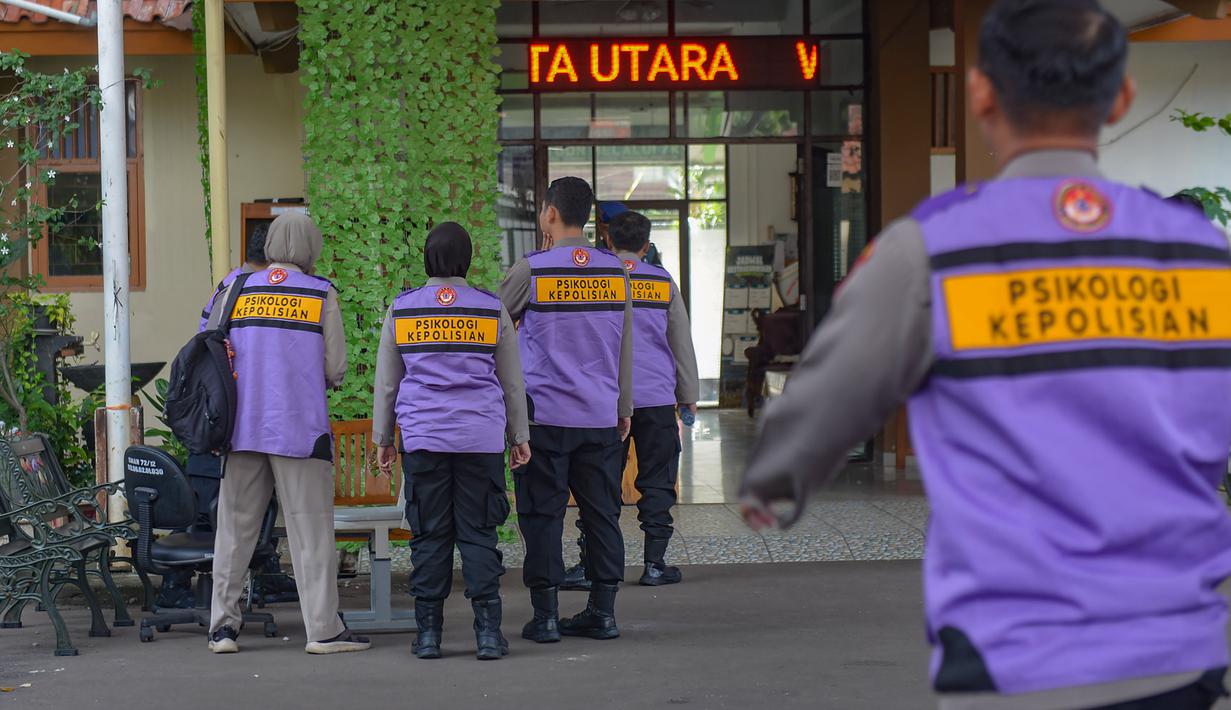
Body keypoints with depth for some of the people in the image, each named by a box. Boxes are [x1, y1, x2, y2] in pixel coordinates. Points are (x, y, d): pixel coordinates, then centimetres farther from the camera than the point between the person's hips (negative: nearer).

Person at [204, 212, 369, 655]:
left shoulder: (236, 291, 5)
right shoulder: (321, 295, -2)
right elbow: (335, 369, -2)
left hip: (242, 427, 3)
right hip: (301, 428, -3)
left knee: (235, 527, 10)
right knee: (311, 530, 2)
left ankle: (223, 624, 10)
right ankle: (323, 629, 1)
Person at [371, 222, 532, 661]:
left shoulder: (401, 309, 4)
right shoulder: (493, 310, 3)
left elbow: (385, 382, 9)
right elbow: (512, 381, 10)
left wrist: (383, 439, 17)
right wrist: (519, 436, 19)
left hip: (423, 439, 0)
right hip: (481, 439, 0)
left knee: (429, 535, 4)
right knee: (479, 533, 3)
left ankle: (428, 633, 5)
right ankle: (488, 632, -1)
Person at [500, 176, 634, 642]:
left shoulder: (531, 270, -7)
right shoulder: (614, 271, 4)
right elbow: (625, 345, 10)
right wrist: (624, 407, 18)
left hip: (544, 415, -4)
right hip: (601, 415, 4)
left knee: (542, 514, 1)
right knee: (601, 512, 9)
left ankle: (545, 616, 1)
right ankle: (603, 612, 11)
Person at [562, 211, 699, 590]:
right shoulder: (663, 283, 5)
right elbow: (682, 343, 11)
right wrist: (688, 395, 19)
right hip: (656, 398, 1)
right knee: (656, 483, 7)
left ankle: (589, 565, -3)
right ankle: (655, 564, 6)